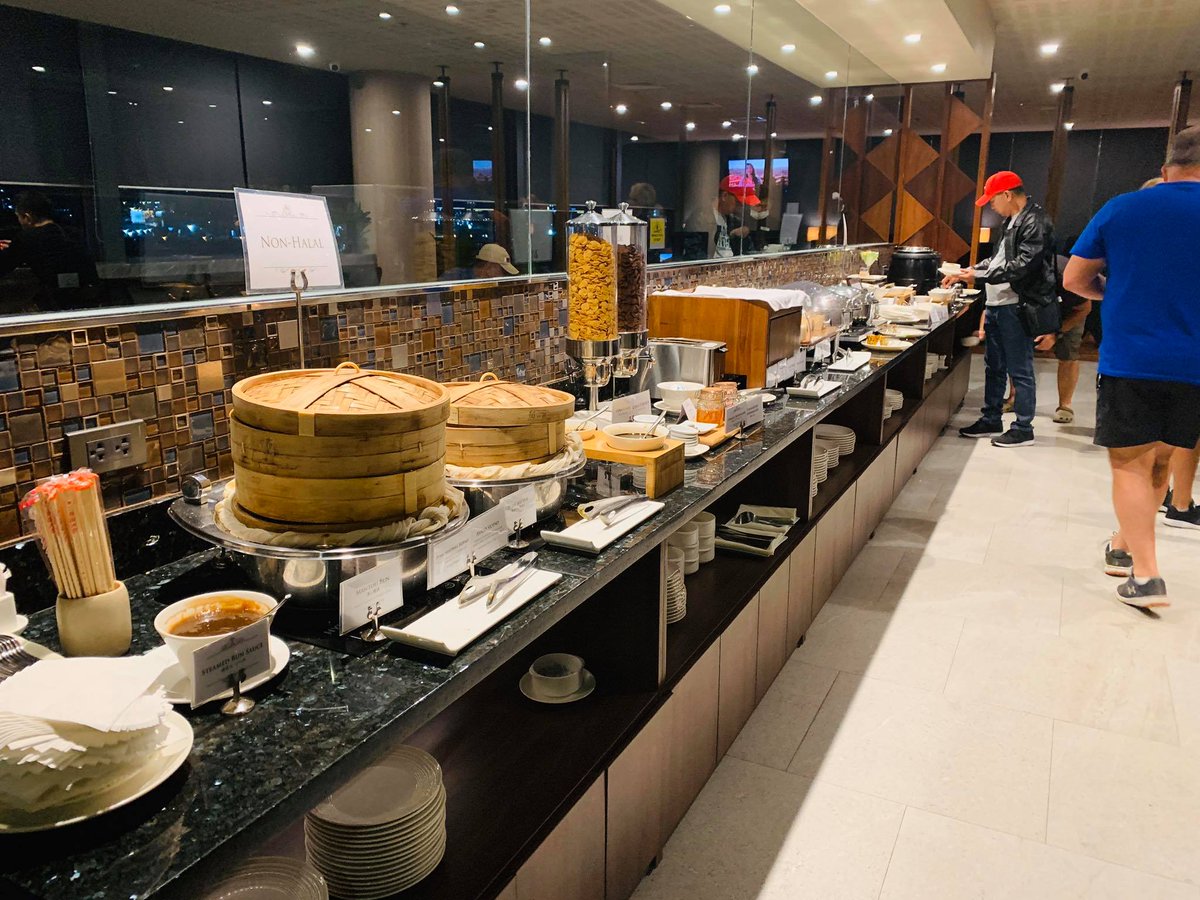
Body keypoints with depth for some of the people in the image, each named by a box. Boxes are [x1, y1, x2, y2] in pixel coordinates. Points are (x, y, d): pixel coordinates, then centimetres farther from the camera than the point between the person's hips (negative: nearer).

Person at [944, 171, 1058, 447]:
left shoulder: (1034, 222, -14)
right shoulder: (1013, 221, 17)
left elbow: (1023, 266, -23)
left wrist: (979, 275, -18)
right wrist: (965, 274, 16)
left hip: (1016, 307, -10)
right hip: (997, 304, 10)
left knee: (1020, 371, -2)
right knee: (993, 367, 16)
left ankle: (1023, 429, 6)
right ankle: (991, 421, 27)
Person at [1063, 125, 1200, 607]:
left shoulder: (1120, 209, 1)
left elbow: (1073, 279, 6)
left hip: (1129, 359, -2)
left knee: (1130, 463, 2)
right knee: (1158, 461, 17)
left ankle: (1146, 576, -5)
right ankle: (1123, 546, 32)